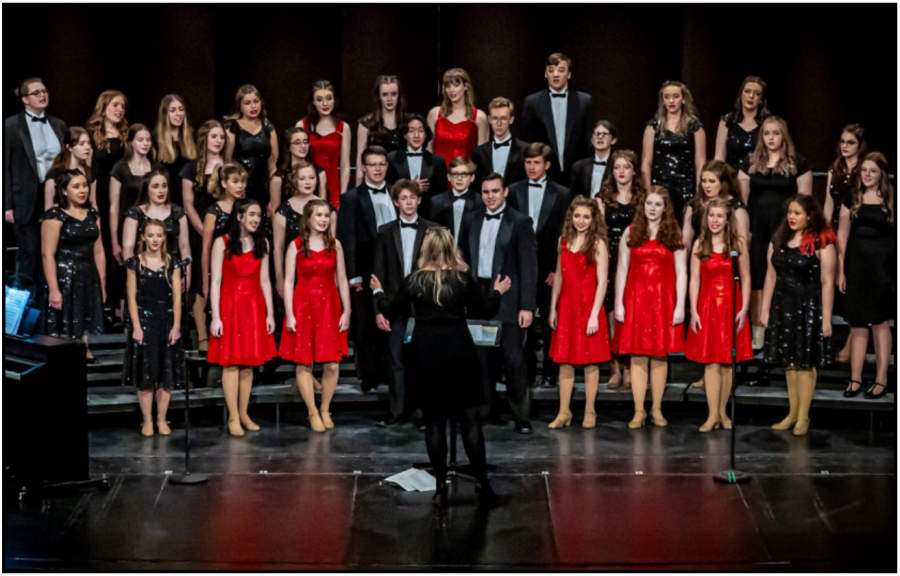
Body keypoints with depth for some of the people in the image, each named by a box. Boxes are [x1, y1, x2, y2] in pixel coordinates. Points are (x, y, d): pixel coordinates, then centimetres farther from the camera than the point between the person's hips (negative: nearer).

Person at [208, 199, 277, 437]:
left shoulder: (262, 244, 8)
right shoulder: (223, 243, -3)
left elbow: (264, 281, 9)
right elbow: (215, 282, -6)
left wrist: (270, 313, 4)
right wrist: (215, 317, -11)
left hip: (254, 307, 4)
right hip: (230, 305, -4)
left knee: (249, 363, 6)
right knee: (231, 363, -2)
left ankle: (243, 413, 15)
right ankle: (233, 417, 2)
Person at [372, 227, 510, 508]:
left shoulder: (414, 280, -1)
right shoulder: (463, 277, -3)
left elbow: (391, 311, 9)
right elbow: (485, 310, 4)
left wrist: (378, 292, 28)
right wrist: (497, 292, 23)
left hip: (426, 355, 0)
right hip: (459, 353, 0)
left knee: (434, 421, 6)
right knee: (471, 420, 4)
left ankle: (441, 487, 7)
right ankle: (483, 485, 5)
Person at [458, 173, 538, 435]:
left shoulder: (520, 222, -2)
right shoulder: (470, 221, 12)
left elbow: (529, 266, -5)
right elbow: (463, 260, 14)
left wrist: (527, 306, -11)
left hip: (508, 302, -4)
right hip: (476, 298, 4)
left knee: (514, 360, -3)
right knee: (479, 359, 6)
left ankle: (522, 417, 6)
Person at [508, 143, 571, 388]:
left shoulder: (561, 194, 4)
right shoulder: (513, 191, 7)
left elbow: (563, 235, 0)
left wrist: (557, 269, -7)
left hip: (549, 267, -1)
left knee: (550, 322, 3)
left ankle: (551, 373, 11)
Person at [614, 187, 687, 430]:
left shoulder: (674, 235, 5)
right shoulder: (631, 233, 8)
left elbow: (681, 273, 1)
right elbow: (622, 270, 5)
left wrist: (680, 306, -7)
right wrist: (618, 303, -2)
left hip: (663, 299, -1)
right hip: (636, 298, 1)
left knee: (659, 355, 3)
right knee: (637, 355, 0)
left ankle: (657, 409, 11)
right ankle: (639, 411, 4)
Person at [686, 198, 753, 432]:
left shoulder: (738, 244, 2)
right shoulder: (700, 244, 3)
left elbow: (746, 278, 1)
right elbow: (695, 279, 1)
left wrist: (744, 308, -6)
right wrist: (693, 311, -5)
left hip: (731, 306, 0)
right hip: (707, 305, 0)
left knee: (727, 361, 5)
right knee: (711, 362, -2)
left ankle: (723, 411, 15)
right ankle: (713, 415, 0)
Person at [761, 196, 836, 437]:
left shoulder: (822, 243, -9)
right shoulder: (778, 240, 8)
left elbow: (827, 282, -11)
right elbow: (771, 276, 11)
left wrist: (826, 318, -13)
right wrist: (765, 309, 8)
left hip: (809, 308, -5)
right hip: (783, 307, 5)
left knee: (806, 363, 1)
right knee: (789, 362, 10)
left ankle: (803, 417, 9)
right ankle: (793, 414, 19)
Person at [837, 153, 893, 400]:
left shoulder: (890, 200, -1)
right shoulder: (852, 199, 7)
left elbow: (893, 235, -3)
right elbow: (843, 234, 8)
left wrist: (894, 272, -9)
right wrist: (840, 270, 3)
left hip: (882, 265, -3)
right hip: (856, 262, 3)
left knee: (880, 322, 3)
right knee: (857, 323, 7)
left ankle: (881, 380, 9)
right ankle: (855, 379, 13)